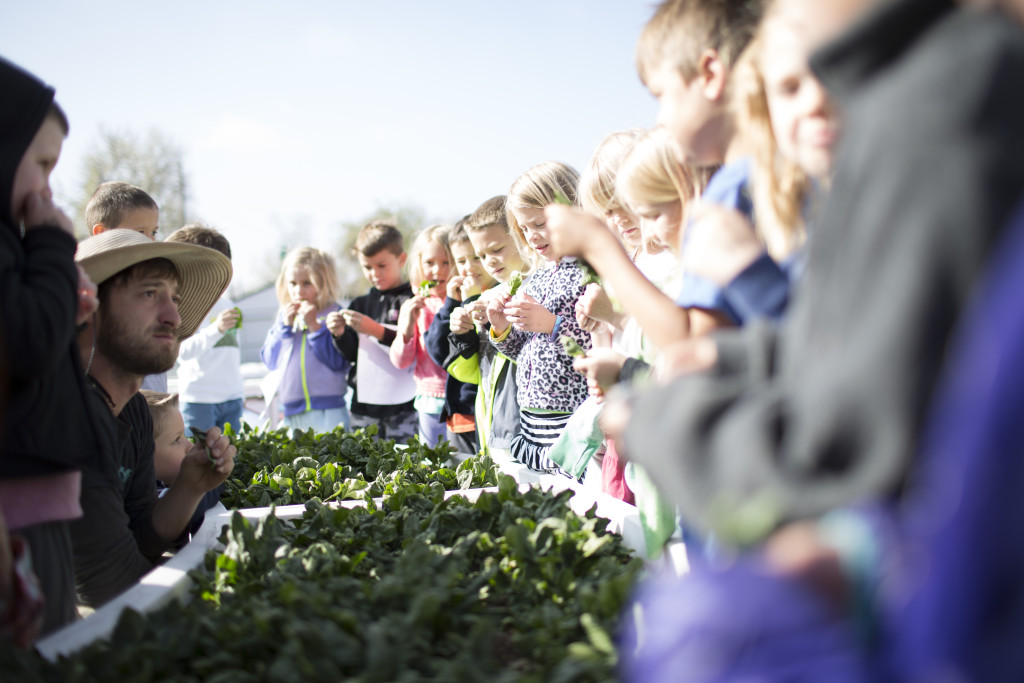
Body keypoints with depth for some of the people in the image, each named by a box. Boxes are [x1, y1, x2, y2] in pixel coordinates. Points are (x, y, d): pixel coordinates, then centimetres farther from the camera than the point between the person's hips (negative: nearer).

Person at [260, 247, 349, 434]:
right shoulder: (284, 316, 12)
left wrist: (314, 325, -16)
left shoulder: (333, 314, -4)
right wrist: (285, 325, -4)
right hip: (291, 412, 5)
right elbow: (270, 361, 6)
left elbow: (338, 362, -14)